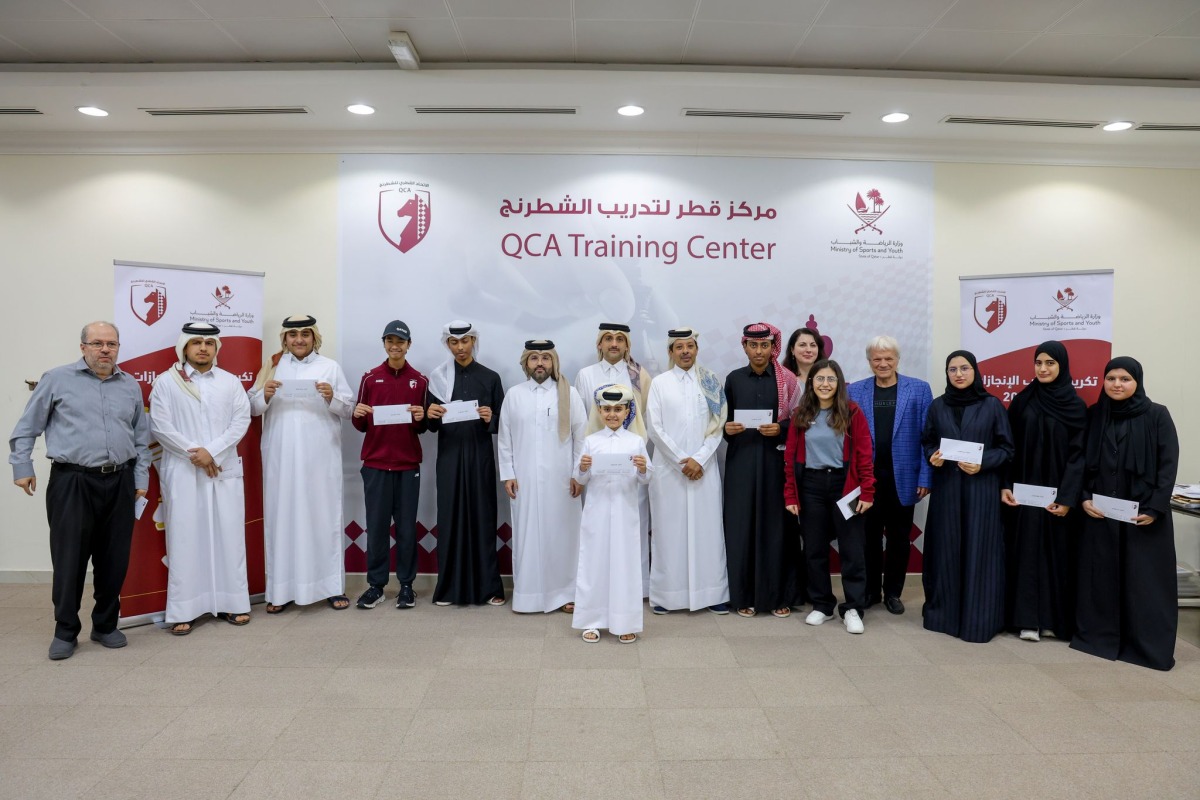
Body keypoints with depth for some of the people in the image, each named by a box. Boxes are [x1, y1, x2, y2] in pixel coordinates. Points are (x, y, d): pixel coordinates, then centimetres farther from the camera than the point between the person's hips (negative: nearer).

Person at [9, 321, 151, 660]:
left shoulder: (131, 386, 11)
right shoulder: (58, 379, 2)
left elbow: (142, 438, 14)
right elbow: (26, 428, 6)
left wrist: (140, 479, 9)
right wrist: (22, 467, 2)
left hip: (119, 483, 3)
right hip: (72, 482, -3)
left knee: (114, 559, 8)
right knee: (69, 559, 2)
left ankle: (106, 625, 23)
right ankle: (65, 631, 17)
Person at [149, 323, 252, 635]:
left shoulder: (231, 382, 9)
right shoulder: (166, 382, 3)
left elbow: (241, 421, 0)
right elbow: (160, 426, -4)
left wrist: (211, 451, -12)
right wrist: (194, 453, -11)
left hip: (224, 470, 2)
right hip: (182, 472, -2)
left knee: (229, 536, 4)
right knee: (184, 538, 0)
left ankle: (231, 603, 13)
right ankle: (183, 610, 7)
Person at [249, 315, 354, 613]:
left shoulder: (330, 367, 8)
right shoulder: (272, 365, 12)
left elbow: (348, 409, 5)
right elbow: (252, 407, 7)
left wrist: (333, 397, -14)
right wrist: (265, 395, -12)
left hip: (321, 457, -1)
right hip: (281, 458, 1)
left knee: (323, 515, 0)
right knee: (281, 517, 1)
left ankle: (331, 586, 7)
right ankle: (281, 589, 8)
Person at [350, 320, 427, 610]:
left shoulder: (420, 380, 6)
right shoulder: (370, 378, 7)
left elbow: (424, 427, 7)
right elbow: (360, 426, 7)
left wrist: (421, 418, -14)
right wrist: (358, 415, -14)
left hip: (408, 464, 0)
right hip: (375, 463, 1)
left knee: (407, 526, 4)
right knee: (376, 526, 3)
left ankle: (406, 585, 13)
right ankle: (375, 584, 14)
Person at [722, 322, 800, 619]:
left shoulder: (787, 380, 3)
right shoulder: (733, 379, 8)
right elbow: (724, 419, 11)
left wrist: (780, 429, -14)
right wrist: (727, 429, -9)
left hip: (776, 461, -1)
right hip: (741, 461, 1)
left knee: (776, 525, 1)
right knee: (742, 526, 1)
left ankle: (779, 595, 13)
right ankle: (745, 596, 11)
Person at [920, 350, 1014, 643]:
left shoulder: (992, 405, -1)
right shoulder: (937, 406, 6)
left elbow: (1006, 448, 0)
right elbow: (927, 442, 11)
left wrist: (982, 464, -15)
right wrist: (932, 457, -10)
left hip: (981, 488, -2)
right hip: (946, 487, 2)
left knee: (978, 550, 0)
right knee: (946, 549, 5)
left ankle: (978, 619, 9)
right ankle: (943, 612, 17)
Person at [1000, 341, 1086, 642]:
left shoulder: (1076, 407, 0)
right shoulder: (1021, 401, 4)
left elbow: (1078, 454, -5)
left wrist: (1067, 497, -14)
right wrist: (1005, 486, -6)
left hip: (1058, 492, -1)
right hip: (1025, 490, 1)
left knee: (1058, 552, 4)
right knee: (1028, 551, 2)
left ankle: (1056, 618, 15)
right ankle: (1029, 618, 8)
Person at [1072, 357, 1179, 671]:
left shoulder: (1157, 416, -2)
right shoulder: (1093, 415, 6)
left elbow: (1169, 464, -6)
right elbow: (1081, 461, 7)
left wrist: (1156, 507, -13)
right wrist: (1083, 498, -5)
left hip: (1144, 513, -3)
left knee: (1145, 579, 1)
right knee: (1101, 576, 8)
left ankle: (1148, 645, 11)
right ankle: (1100, 636, 19)